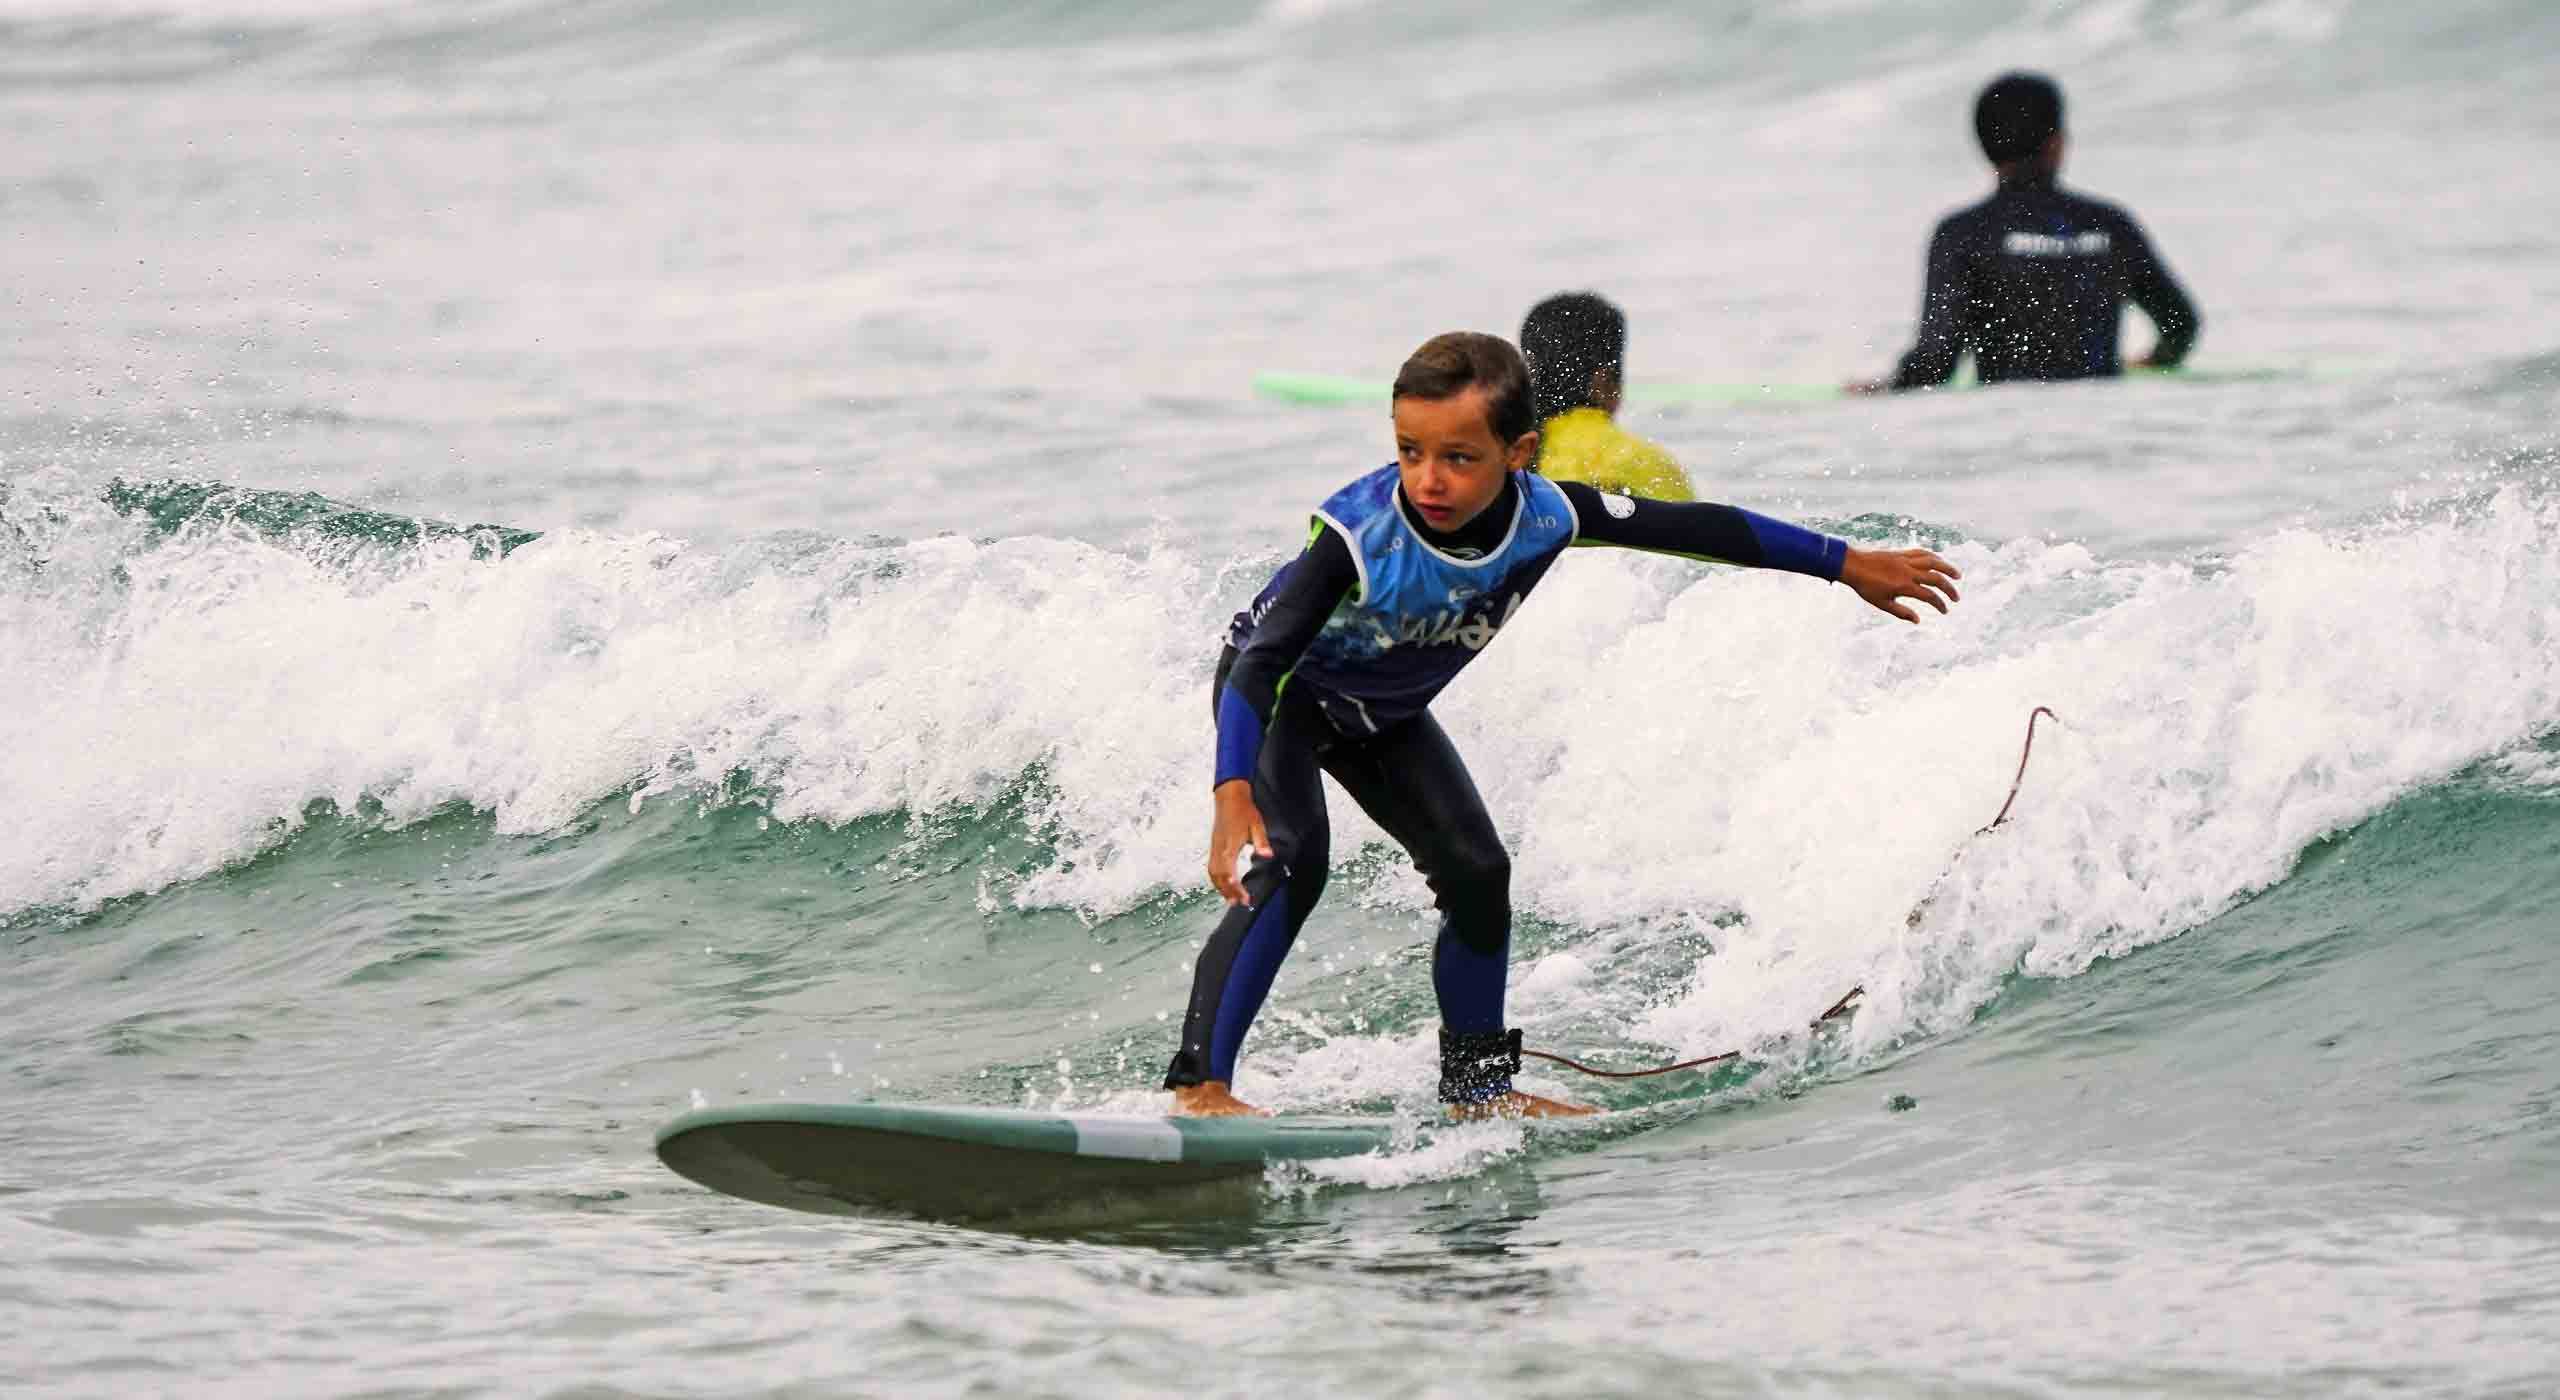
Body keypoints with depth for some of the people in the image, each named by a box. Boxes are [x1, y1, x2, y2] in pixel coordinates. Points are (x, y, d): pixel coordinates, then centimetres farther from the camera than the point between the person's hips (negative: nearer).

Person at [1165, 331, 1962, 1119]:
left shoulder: (1546, 518, -27)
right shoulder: (1358, 534, -41)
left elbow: (1696, 527, -14)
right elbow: (1262, 661, -44)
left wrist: (1851, 566, -4)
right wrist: (1234, 794, -59)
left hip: (1386, 713, 6)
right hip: (1281, 694, -6)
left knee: (1476, 875, 1)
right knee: (1292, 860, -26)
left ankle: (1478, 1087, 20)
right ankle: (1199, 1083, -28)